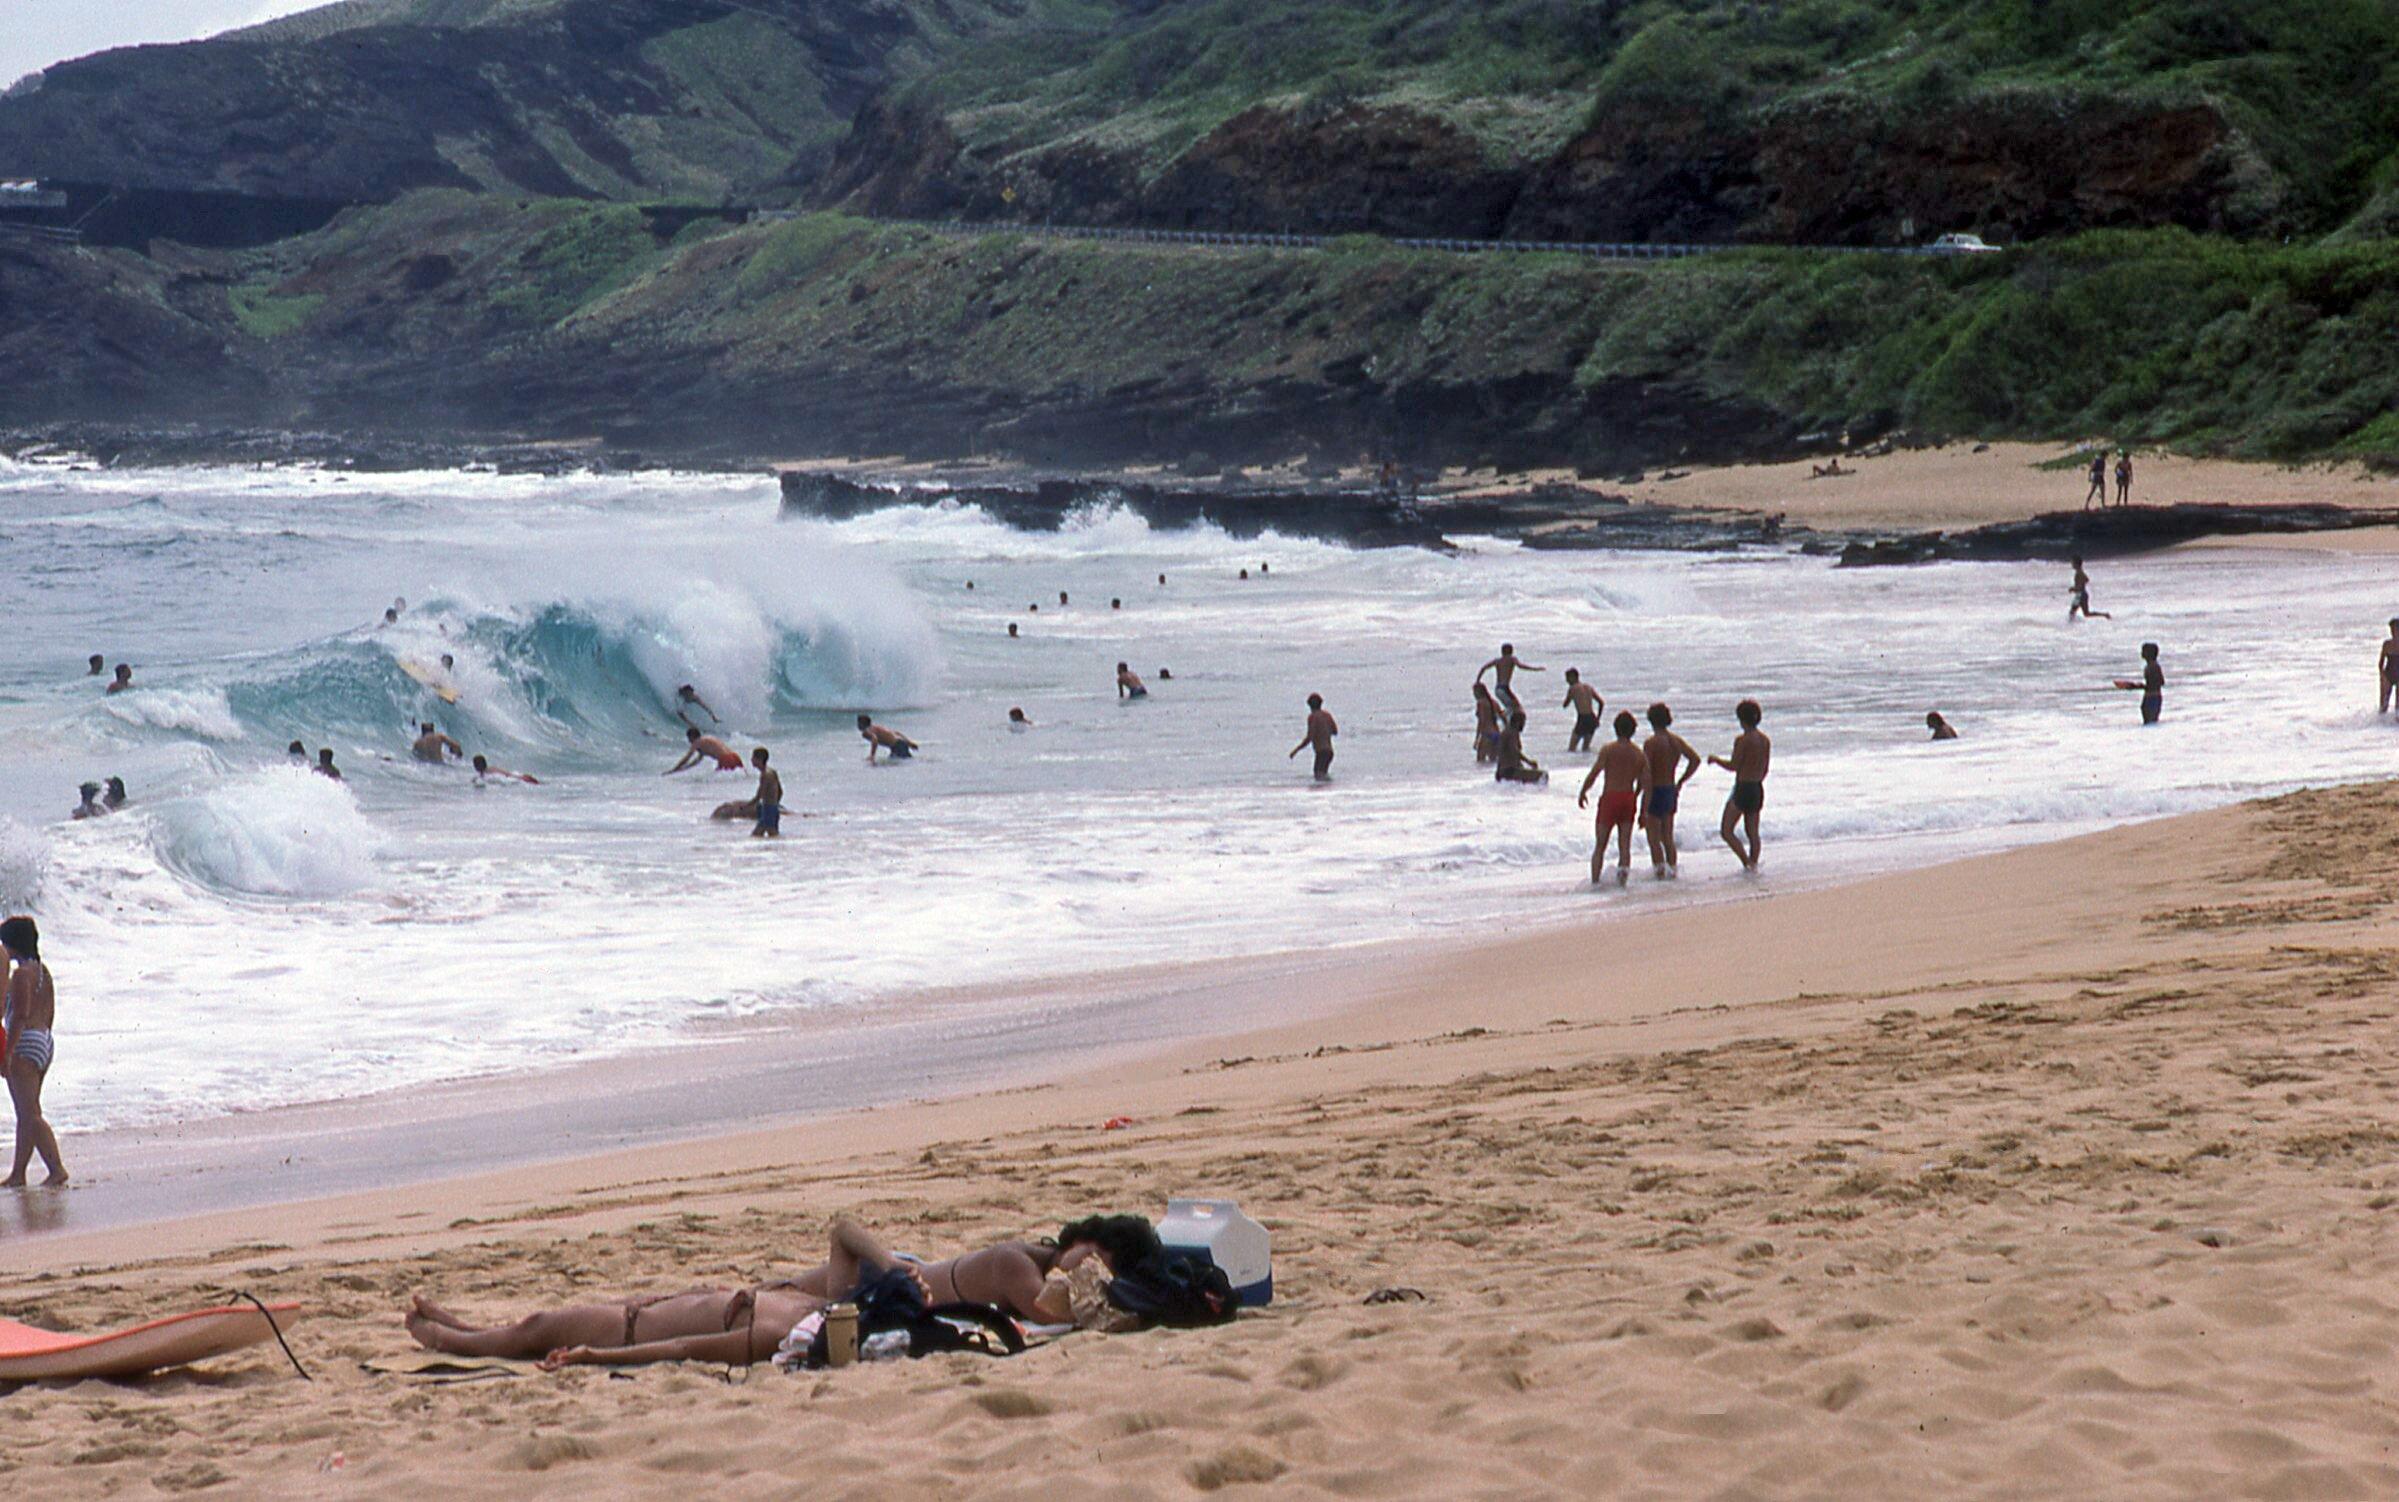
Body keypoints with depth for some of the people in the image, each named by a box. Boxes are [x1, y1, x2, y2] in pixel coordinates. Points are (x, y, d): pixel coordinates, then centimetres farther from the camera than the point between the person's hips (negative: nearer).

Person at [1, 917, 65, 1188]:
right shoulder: (42, 971, 12)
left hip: (24, 1044, -9)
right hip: (44, 1043, 9)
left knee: (30, 1115, -9)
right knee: (25, 1115, 13)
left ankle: (57, 1169, -15)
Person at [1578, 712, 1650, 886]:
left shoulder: (1608, 750, -6)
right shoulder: (1640, 754, 6)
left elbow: (1594, 773, -13)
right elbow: (1646, 784, 3)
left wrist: (1582, 793, 1)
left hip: (1609, 798, -3)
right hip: (1629, 800, 3)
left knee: (1599, 845, 5)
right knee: (1624, 844, 6)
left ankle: (1595, 880, -3)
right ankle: (1624, 866, -25)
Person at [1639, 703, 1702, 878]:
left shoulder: (1651, 743, -15)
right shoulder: (1676, 741, 5)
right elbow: (1695, 760, 5)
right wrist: (1680, 782, 12)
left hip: (1655, 791, -7)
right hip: (1671, 791, 7)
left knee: (1654, 838, -1)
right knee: (1668, 837, 16)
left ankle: (1660, 872, -9)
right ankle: (1671, 871, 19)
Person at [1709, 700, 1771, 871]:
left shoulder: (1742, 740, -17)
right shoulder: (1765, 740, 6)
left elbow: (1733, 766, -15)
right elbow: (1765, 770, 13)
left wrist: (1715, 759, 1)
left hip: (1743, 790, -8)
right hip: (1758, 789, 8)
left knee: (1726, 832, -2)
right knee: (1752, 832, 15)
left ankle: (1747, 863, -12)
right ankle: (1753, 865, 17)